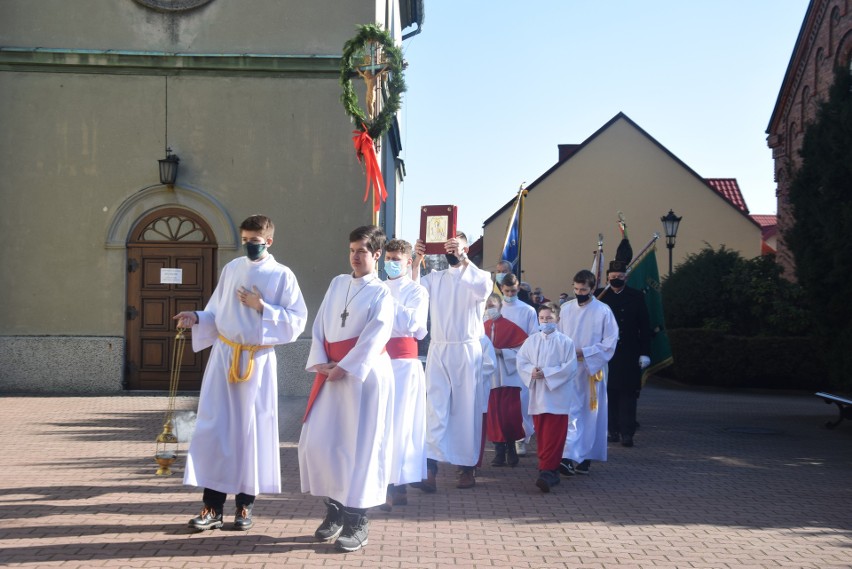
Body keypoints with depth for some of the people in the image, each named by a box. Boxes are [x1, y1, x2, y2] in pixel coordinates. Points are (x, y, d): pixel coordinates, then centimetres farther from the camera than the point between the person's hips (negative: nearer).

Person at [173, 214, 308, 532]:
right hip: (224, 355, 3)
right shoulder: (232, 269, 8)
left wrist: (262, 307, -15)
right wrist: (197, 318, -6)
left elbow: (297, 320, -7)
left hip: (258, 360, -3)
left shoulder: (282, 276, -3)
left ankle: (245, 504, 16)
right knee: (213, 428, -1)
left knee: (251, 430, 4)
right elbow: (218, 312, 13)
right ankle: (213, 507, 4)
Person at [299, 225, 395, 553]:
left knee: (360, 446, -3)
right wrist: (320, 362, -4)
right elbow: (319, 326, 10)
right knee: (316, 442, 3)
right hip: (331, 372, 6)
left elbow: (374, 338, -13)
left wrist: (343, 368, -17)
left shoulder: (381, 293, -3)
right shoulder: (337, 284, 14)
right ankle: (334, 510, 20)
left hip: (364, 375, -6)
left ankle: (357, 522, 7)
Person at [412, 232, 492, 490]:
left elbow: (483, 290, -21)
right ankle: (431, 470, -10)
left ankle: (467, 468, 13)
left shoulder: (477, 275, 3)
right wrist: (416, 260, -16)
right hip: (438, 350, 2)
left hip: (466, 351, -2)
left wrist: (464, 261, -26)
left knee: (467, 410, 4)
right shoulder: (434, 277, 12)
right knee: (435, 410, -5)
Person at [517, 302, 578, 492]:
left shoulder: (565, 342, -4)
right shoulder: (531, 341, 8)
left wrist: (546, 373, -14)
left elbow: (570, 367, -9)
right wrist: (532, 371, -12)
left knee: (553, 436, -8)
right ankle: (549, 468, 21)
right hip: (537, 395, 4)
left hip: (557, 396, -4)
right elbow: (521, 361, 8)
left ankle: (547, 471, -11)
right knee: (541, 434, 10)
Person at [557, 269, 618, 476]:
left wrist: (584, 352, -13)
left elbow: (610, 342, -5)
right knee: (570, 412, -6)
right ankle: (569, 457, -11)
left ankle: (585, 458, 12)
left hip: (592, 370, -1)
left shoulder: (603, 311, -4)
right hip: (569, 369, 1)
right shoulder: (566, 308, 5)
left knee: (590, 413, 4)